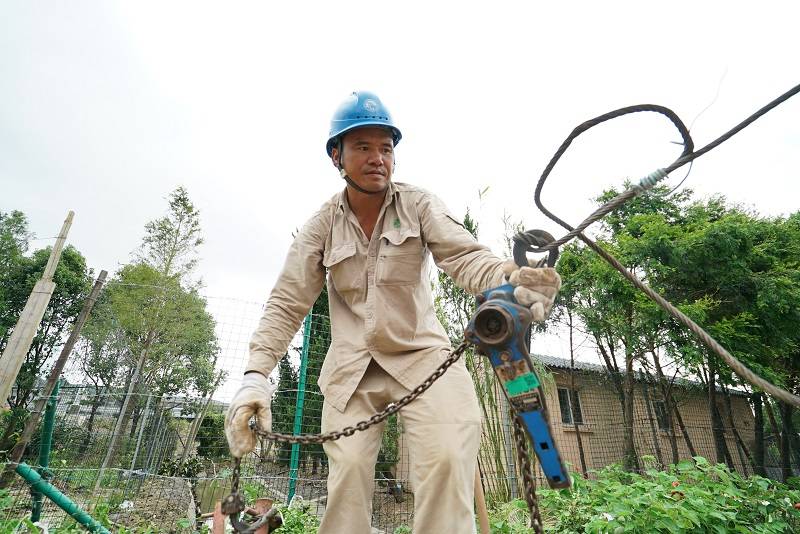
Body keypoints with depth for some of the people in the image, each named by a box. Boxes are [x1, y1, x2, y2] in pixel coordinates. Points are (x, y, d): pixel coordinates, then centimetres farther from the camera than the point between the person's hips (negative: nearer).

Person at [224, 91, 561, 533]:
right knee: (347, 472, -4)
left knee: (447, 459, -18)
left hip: (421, 353, -1)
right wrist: (256, 373, -14)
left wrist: (508, 279, -41)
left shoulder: (419, 205, -3)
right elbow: (287, 303, -2)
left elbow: (464, 256, -18)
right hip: (351, 368, 1)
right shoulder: (323, 224, -1)